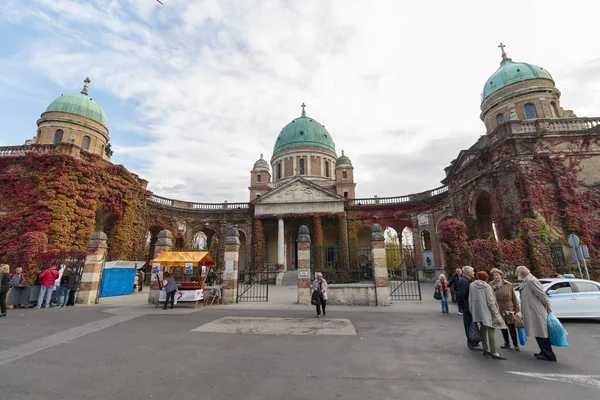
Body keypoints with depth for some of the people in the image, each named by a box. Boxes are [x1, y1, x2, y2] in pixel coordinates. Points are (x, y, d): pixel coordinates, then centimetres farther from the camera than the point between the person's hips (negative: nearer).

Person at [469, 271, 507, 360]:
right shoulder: (487, 287, -11)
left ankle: (485, 349, 23)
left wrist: (472, 311, 17)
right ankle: (493, 352, -6)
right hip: (486, 312, -6)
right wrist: (496, 313, -7)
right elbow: (490, 302, -14)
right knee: (491, 330, -4)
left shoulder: (472, 285, 4)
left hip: (478, 312, 6)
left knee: (483, 329, 16)